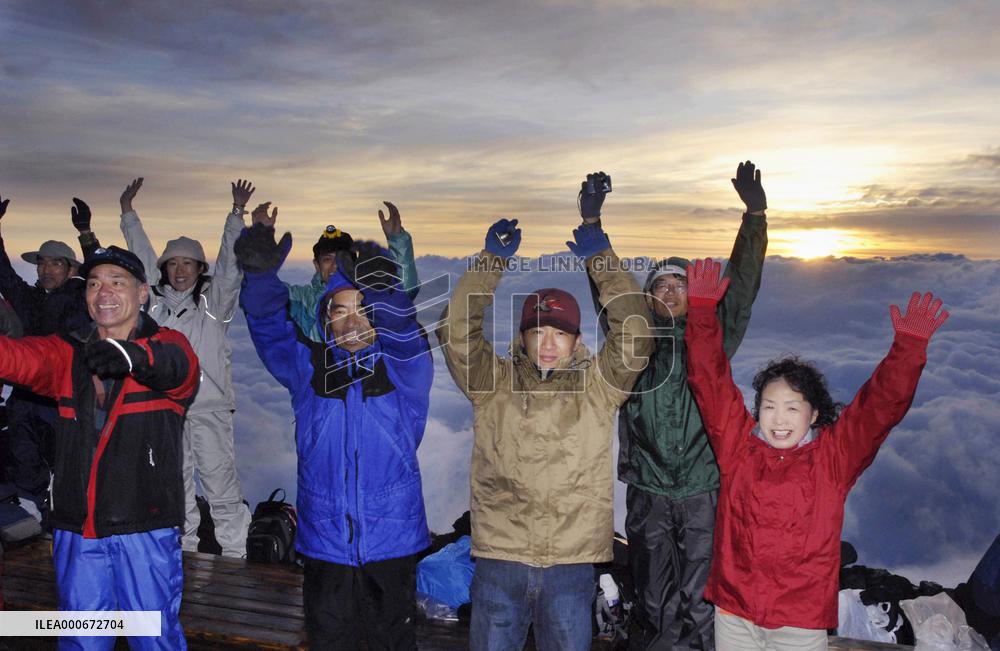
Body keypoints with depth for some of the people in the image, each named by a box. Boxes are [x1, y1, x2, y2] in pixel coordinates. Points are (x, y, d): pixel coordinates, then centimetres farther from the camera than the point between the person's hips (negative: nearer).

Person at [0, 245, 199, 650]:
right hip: (75, 528, 4)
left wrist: (133, 355, -51)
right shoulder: (68, 355, 8)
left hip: (145, 528, -3)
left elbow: (176, 365, -28)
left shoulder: (167, 345, -4)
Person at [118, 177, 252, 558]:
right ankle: (182, 548, 26)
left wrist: (237, 213, -13)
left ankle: (234, 552, 6)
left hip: (210, 408, -4)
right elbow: (143, 256, 18)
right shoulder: (157, 301, 12)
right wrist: (127, 213, 22)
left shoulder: (214, 300, 3)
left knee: (221, 482, -3)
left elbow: (229, 263, -6)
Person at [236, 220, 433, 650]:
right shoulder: (309, 368, 3)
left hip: (392, 539, -1)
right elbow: (269, 326, -10)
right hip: (324, 542, 2)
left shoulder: (405, 369, -2)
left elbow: (403, 328, -23)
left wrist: (380, 289, -44)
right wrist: (261, 274, -30)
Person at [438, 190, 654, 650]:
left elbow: (634, 336, -7)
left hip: (571, 564, 0)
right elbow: (457, 330, -5)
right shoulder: (494, 384, 3)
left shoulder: (598, 387, 3)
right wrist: (492, 259, -7)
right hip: (499, 559, 0)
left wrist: (602, 261, -7)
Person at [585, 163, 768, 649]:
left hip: (703, 492, 0)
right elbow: (607, 291, -1)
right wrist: (591, 224, -8)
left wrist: (755, 216, -13)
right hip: (647, 494, 1)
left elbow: (741, 286, -4)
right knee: (653, 602, 10)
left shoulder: (711, 340, 4)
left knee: (699, 601, 6)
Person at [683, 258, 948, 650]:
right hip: (733, 611, 1)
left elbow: (882, 405, -7)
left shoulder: (834, 455, -2)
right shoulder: (738, 445, -2)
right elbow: (710, 382, -3)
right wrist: (702, 309, -6)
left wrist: (909, 347, -17)